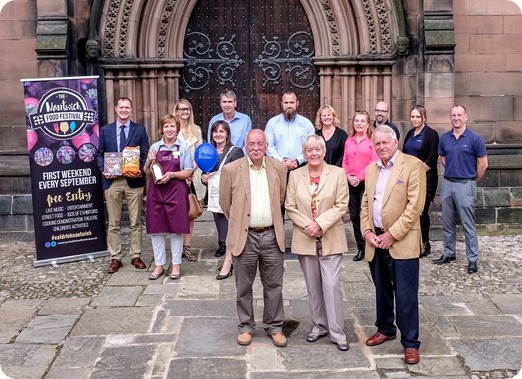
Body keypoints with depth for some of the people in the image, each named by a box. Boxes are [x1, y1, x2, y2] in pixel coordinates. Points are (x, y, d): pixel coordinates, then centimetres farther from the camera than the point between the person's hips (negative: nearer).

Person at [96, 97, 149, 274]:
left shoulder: (140, 130, 5)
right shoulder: (105, 130, 9)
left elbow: (145, 155, 3)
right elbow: (100, 154, 10)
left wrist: (140, 171, -14)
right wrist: (104, 171, -7)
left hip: (134, 180, -1)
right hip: (112, 181, 1)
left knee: (136, 222, 6)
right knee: (114, 223, 6)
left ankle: (136, 256, 16)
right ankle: (115, 258, 14)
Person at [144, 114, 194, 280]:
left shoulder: (183, 147, 2)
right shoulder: (155, 147, 10)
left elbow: (189, 172, -1)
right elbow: (147, 172, 15)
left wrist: (172, 174, -15)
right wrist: (149, 163, -5)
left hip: (176, 191, -3)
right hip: (156, 191, 3)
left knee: (176, 229, 3)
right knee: (156, 229, 5)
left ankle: (176, 264, 14)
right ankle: (159, 265, 16)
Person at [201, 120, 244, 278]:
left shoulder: (235, 151, -5)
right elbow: (205, 173, 21)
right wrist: (204, 179, 1)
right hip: (215, 198, 6)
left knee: (229, 230, -6)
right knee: (222, 230, 11)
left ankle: (227, 264, -3)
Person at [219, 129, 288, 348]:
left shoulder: (279, 168, 1)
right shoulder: (231, 169, -5)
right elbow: (225, 202, 5)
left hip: (272, 236, 2)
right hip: (244, 237, -1)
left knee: (274, 286, 10)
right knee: (244, 287, 11)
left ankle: (275, 327, 25)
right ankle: (246, 326, 26)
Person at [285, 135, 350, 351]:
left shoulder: (337, 173, -1)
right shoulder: (295, 175, 5)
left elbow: (341, 206, -5)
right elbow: (290, 207, 2)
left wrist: (320, 224, -14)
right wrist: (307, 225, -11)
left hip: (330, 239, -2)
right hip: (305, 239, 3)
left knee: (332, 285, -6)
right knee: (313, 285, 11)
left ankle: (337, 332, 4)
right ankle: (319, 325, 26)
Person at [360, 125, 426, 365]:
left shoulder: (413, 165, -9)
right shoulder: (371, 169, 12)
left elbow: (415, 206, -14)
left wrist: (392, 234, -15)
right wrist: (367, 231, -1)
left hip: (401, 241, -6)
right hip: (375, 239, 6)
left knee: (405, 295, -1)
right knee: (382, 290, 18)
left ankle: (410, 342, 11)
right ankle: (385, 329, 35)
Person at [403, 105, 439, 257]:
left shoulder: (431, 134, -5)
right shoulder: (409, 134, 15)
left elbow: (432, 159, -12)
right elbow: (404, 155, 18)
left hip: (425, 178, -6)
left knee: (421, 211, -3)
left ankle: (424, 245, 9)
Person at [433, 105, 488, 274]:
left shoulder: (474, 138, -7)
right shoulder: (444, 138, 5)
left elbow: (483, 164, -2)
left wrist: (472, 180, 5)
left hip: (465, 185, -5)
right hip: (447, 184, 5)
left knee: (468, 224, -1)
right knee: (448, 223, 13)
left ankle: (473, 259, 6)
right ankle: (449, 253, 26)